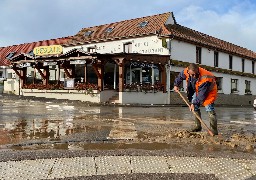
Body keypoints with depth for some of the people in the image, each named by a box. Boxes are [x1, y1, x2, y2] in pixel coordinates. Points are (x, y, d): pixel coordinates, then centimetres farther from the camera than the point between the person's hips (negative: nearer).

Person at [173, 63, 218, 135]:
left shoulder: (205, 78, -40)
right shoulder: (186, 72, -22)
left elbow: (201, 94, -35)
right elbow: (180, 76, 4)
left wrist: (194, 103, -32)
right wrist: (176, 85, 0)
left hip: (208, 91, -7)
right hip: (197, 90, 7)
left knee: (209, 108, -18)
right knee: (195, 107, 6)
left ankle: (214, 130, -17)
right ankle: (198, 126, 18)